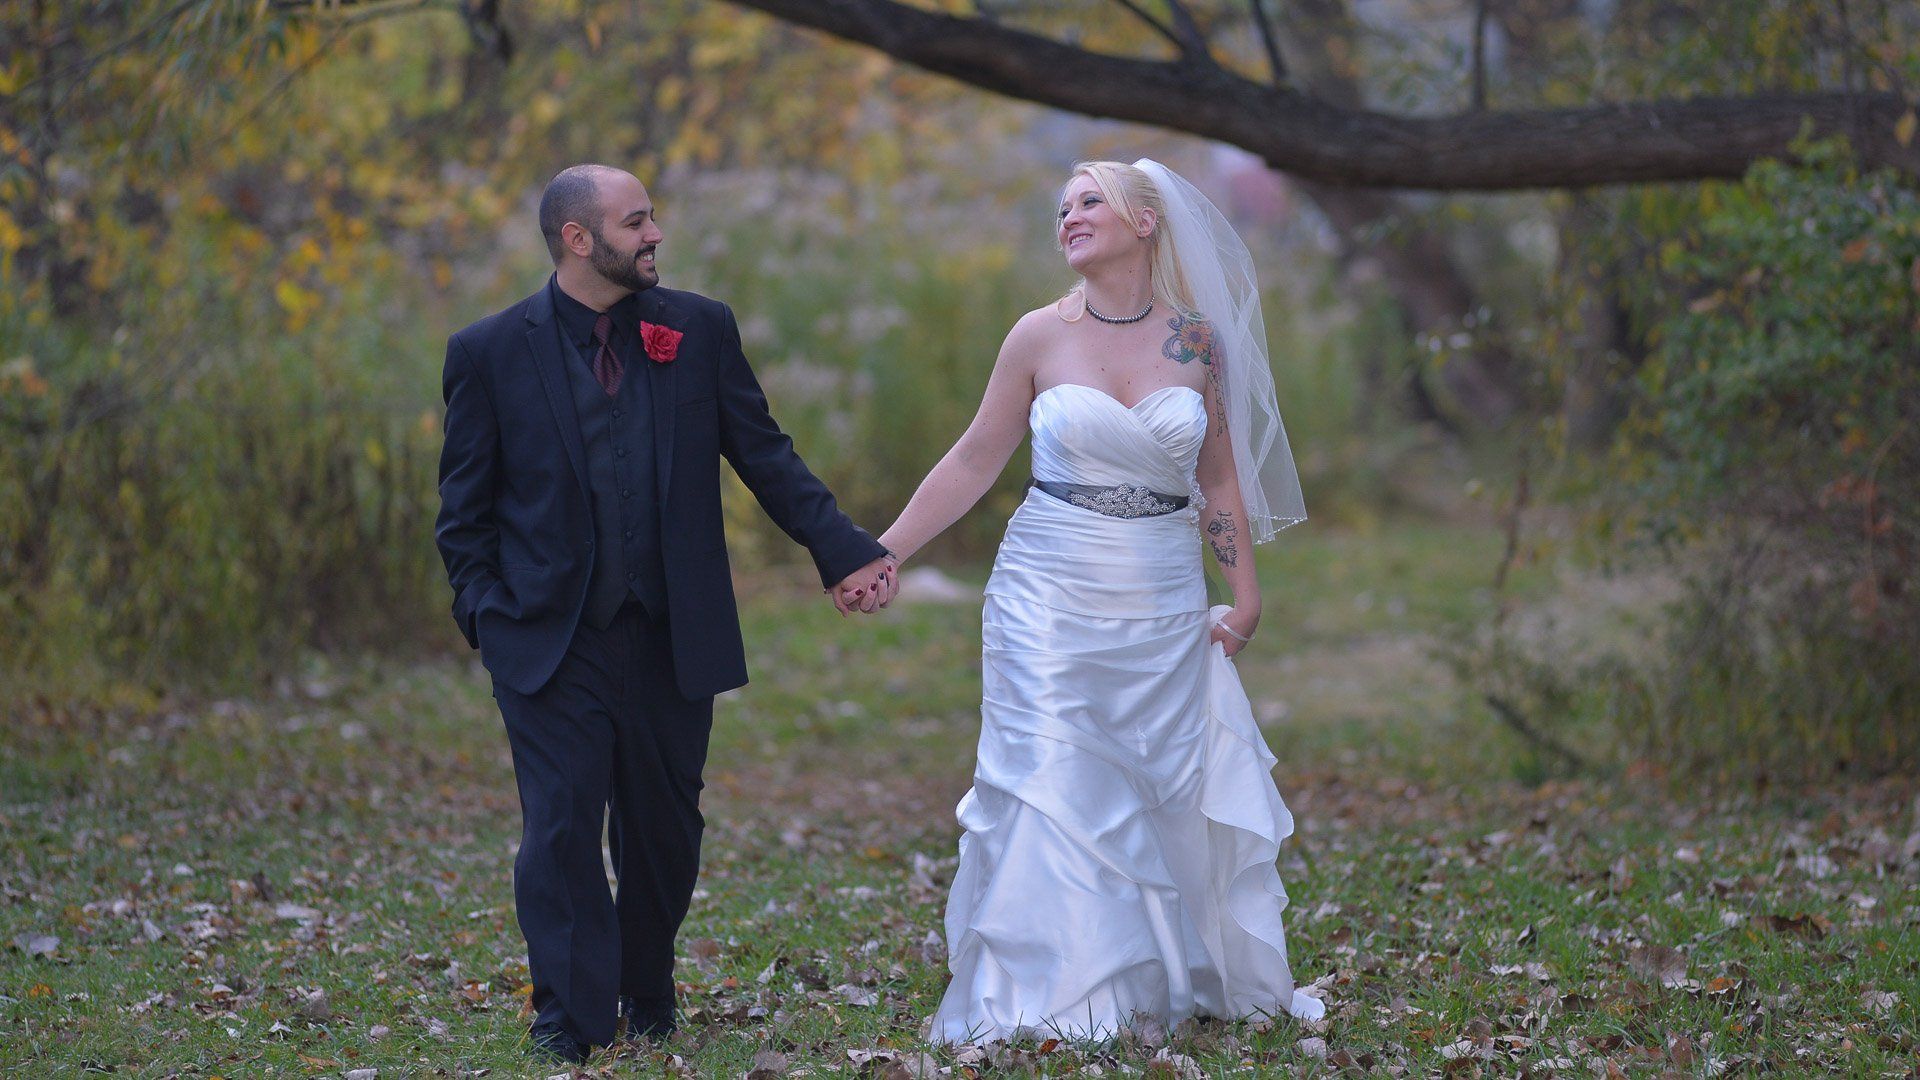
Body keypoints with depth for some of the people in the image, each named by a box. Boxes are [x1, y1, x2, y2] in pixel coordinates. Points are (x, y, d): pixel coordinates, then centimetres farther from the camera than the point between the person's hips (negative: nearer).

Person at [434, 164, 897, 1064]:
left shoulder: (701, 331, 4)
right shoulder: (490, 352, -2)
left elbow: (765, 456, 6)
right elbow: (464, 509, 4)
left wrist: (844, 551, -3)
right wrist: (485, 615, -4)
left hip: (671, 642, 3)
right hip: (552, 645, -2)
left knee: (664, 836, 11)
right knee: (562, 832, -4)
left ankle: (649, 1007, 28)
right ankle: (569, 1023, 4)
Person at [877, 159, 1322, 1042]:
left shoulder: (1197, 339, 2)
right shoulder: (1040, 337, -1)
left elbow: (1220, 478, 10)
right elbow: (975, 460, 5)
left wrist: (1245, 595, 5)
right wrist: (882, 553, 1)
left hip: (1164, 606, 1)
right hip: (1052, 596, -1)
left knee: (1176, 792, 6)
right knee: (1049, 791, -5)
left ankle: (1180, 980, 23)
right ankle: (1043, 997, 1)